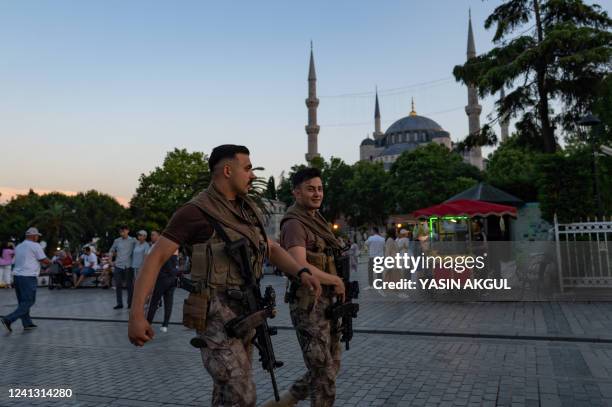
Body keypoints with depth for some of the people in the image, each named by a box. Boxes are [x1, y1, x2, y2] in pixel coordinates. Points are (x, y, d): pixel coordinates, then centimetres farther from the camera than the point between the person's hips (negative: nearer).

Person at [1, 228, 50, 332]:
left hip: (17, 276, 8)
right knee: (28, 302, -3)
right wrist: (50, 262, 17)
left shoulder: (18, 246, 16)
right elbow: (45, 261, -4)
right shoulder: (35, 246, -6)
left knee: (22, 302, 13)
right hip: (28, 277, -8)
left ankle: (27, 323, 16)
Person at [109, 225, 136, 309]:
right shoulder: (117, 241, 7)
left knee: (130, 285, 3)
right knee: (118, 285, 5)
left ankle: (130, 303, 13)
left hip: (128, 266, -3)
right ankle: (119, 303, 14)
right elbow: (111, 251, 17)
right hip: (118, 265, 3)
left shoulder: (133, 241, -2)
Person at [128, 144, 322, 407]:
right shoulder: (195, 212, -12)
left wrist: (303, 273, -4)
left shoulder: (246, 210, 11)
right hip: (216, 316, -8)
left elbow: (272, 250, 14)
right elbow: (155, 258, -14)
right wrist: (136, 314, -22)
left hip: (242, 313, 8)